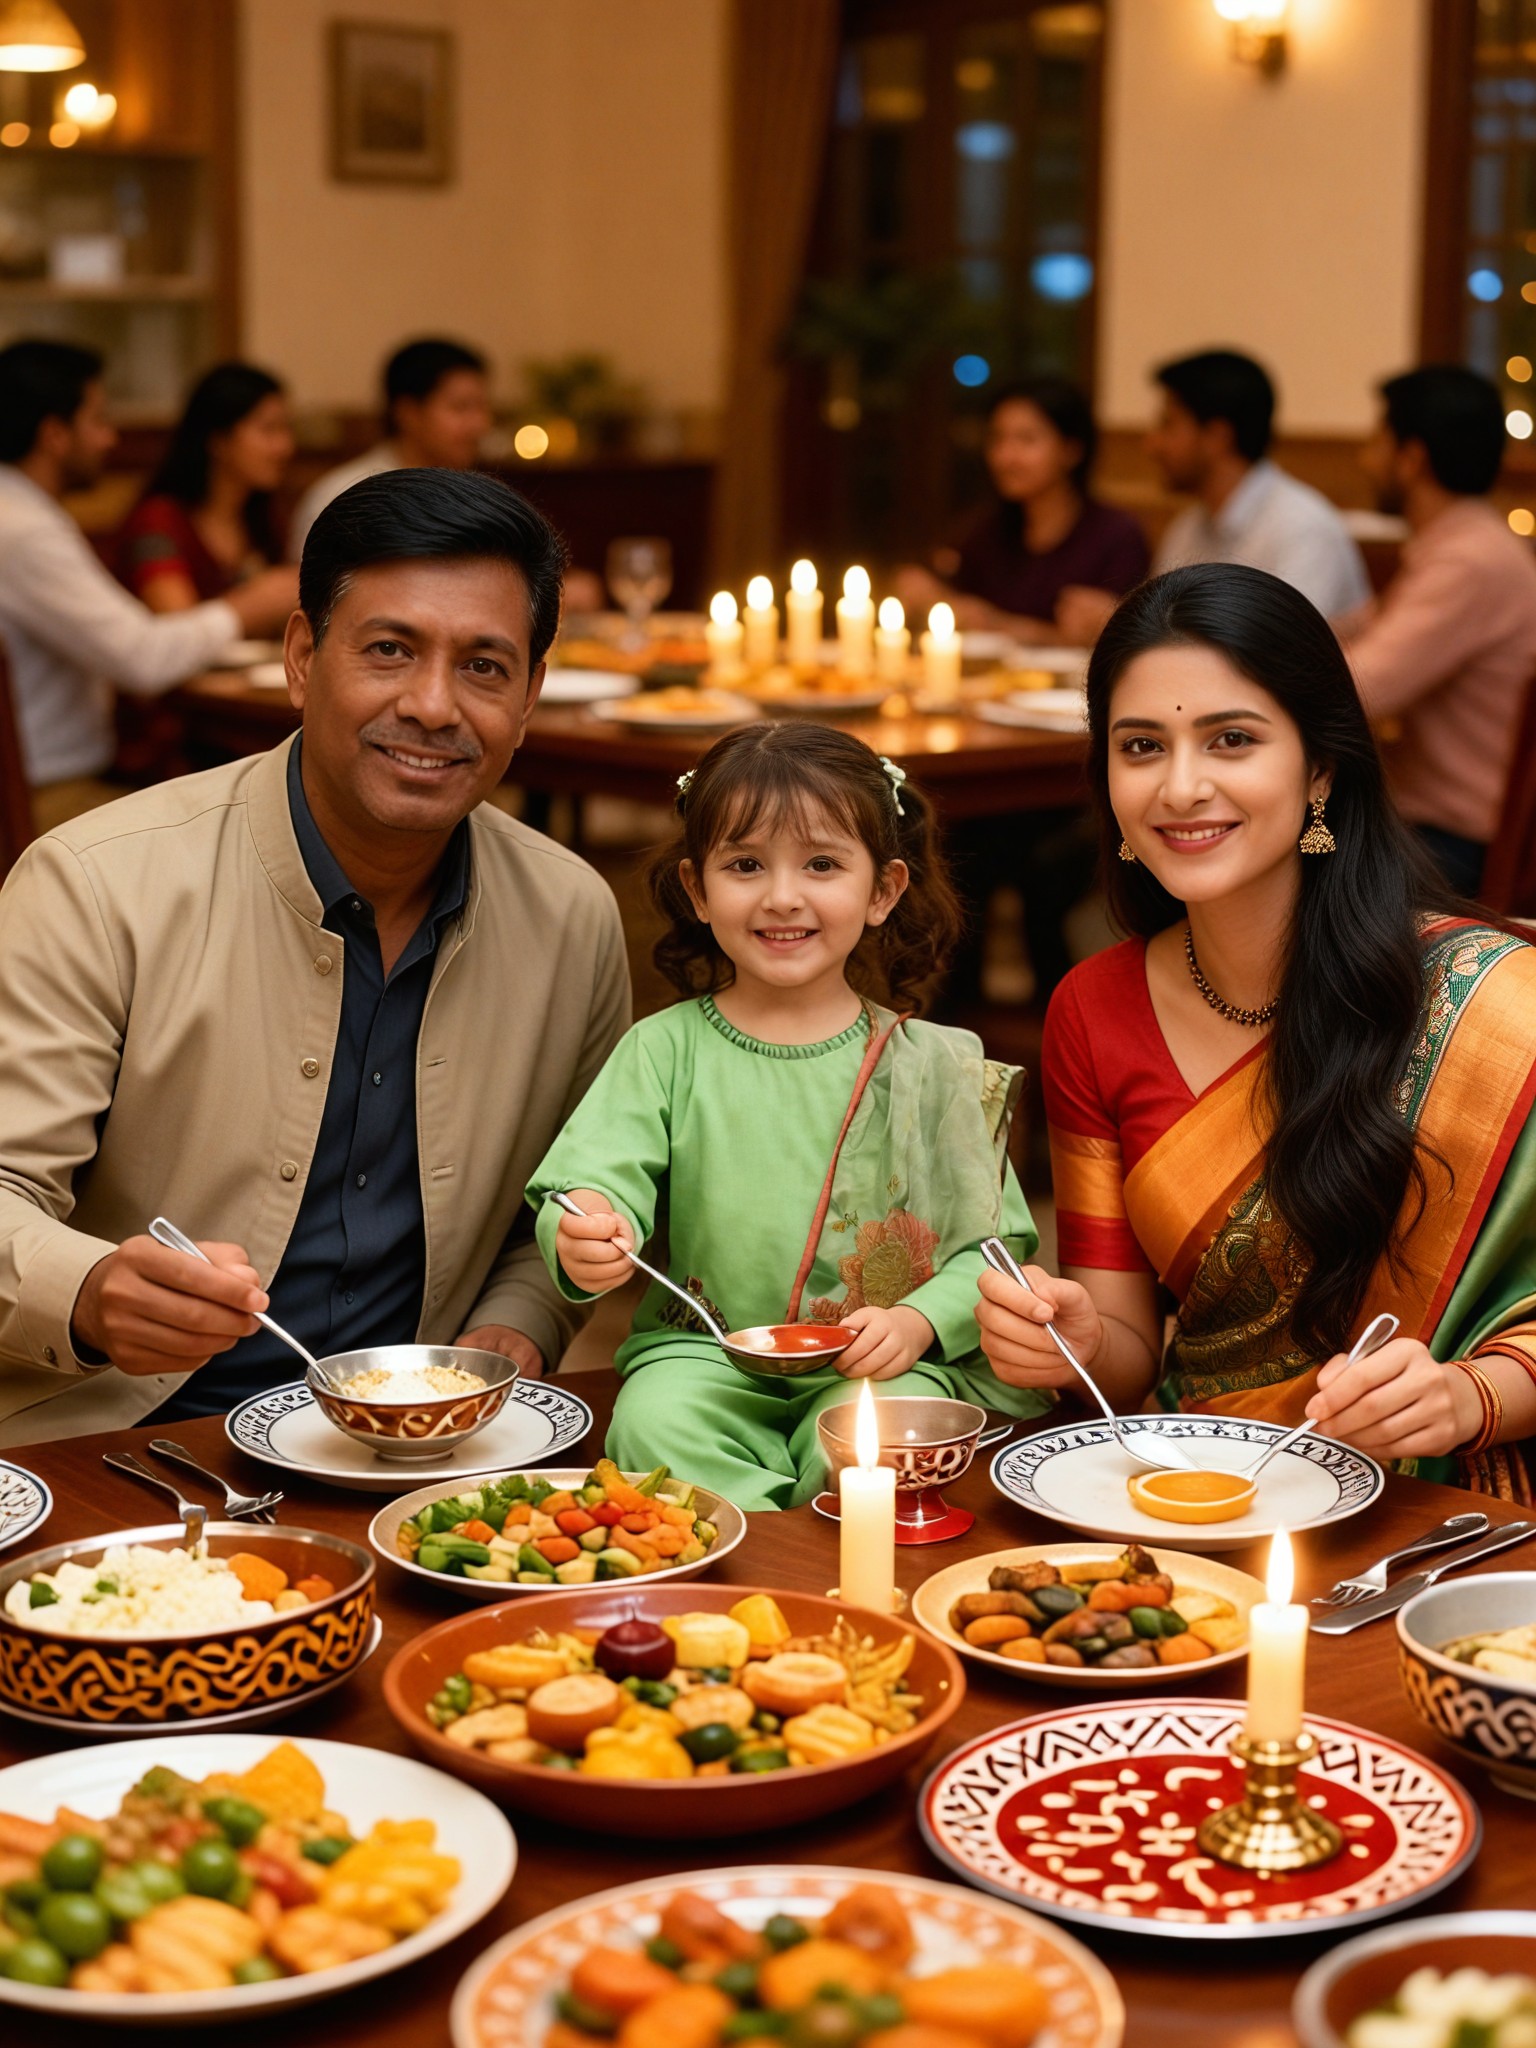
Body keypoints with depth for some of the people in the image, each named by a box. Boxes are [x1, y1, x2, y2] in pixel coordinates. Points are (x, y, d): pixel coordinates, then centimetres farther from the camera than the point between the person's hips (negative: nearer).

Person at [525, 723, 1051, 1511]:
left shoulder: (929, 1064, 3)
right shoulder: (666, 1048, 5)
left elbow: (992, 1244, 3)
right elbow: (596, 1174, -8)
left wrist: (918, 1322, -16)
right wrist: (583, 1239, -32)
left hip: (877, 1366, -1)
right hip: (705, 1351, 1)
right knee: (654, 1422, -29)